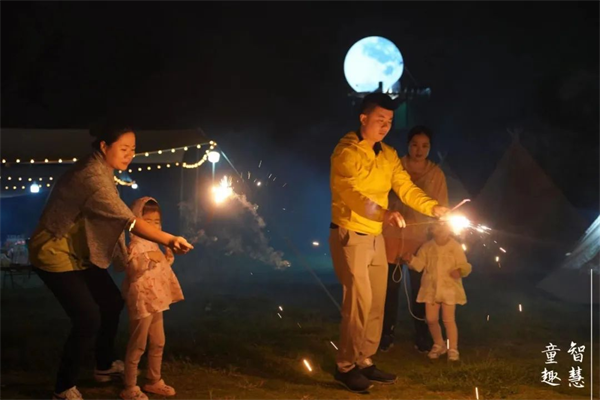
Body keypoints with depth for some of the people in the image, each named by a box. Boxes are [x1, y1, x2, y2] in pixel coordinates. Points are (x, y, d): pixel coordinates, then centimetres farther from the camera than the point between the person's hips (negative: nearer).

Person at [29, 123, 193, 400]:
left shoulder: (102, 172, 3)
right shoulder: (91, 176, -29)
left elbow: (113, 219, 7)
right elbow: (127, 220, -34)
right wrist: (169, 240, -36)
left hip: (79, 251, 10)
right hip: (55, 253, -10)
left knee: (112, 301, 17)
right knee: (88, 318, -12)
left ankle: (105, 366, 34)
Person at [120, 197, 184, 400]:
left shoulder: (153, 245, 14)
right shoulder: (136, 244, -16)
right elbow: (132, 269, -28)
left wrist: (167, 259, 10)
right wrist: (147, 257, -40)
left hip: (155, 301, 10)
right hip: (141, 302, -10)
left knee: (158, 343, 18)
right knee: (137, 346, -3)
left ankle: (154, 381, 32)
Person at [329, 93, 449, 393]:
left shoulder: (388, 156, 9)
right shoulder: (346, 153, -15)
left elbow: (406, 188, 2)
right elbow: (351, 193, -29)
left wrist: (433, 207, -16)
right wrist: (383, 214, -44)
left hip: (376, 237, 8)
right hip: (349, 236, -8)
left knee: (377, 303, 11)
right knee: (360, 301, -10)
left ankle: (365, 361, 23)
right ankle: (346, 366, 2)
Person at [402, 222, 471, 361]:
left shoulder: (456, 247, -2)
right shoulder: (427, 247, 5)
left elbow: (464, 265, -4)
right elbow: (420, 264, 1)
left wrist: (460, 270, -26)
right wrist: (411, 259, -19)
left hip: (449, 288, -3)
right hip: (431, 288, 3)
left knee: (448, 319, -6)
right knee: (431, 319, 4)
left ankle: (453, 349, 4)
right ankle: (439, 345, 26)